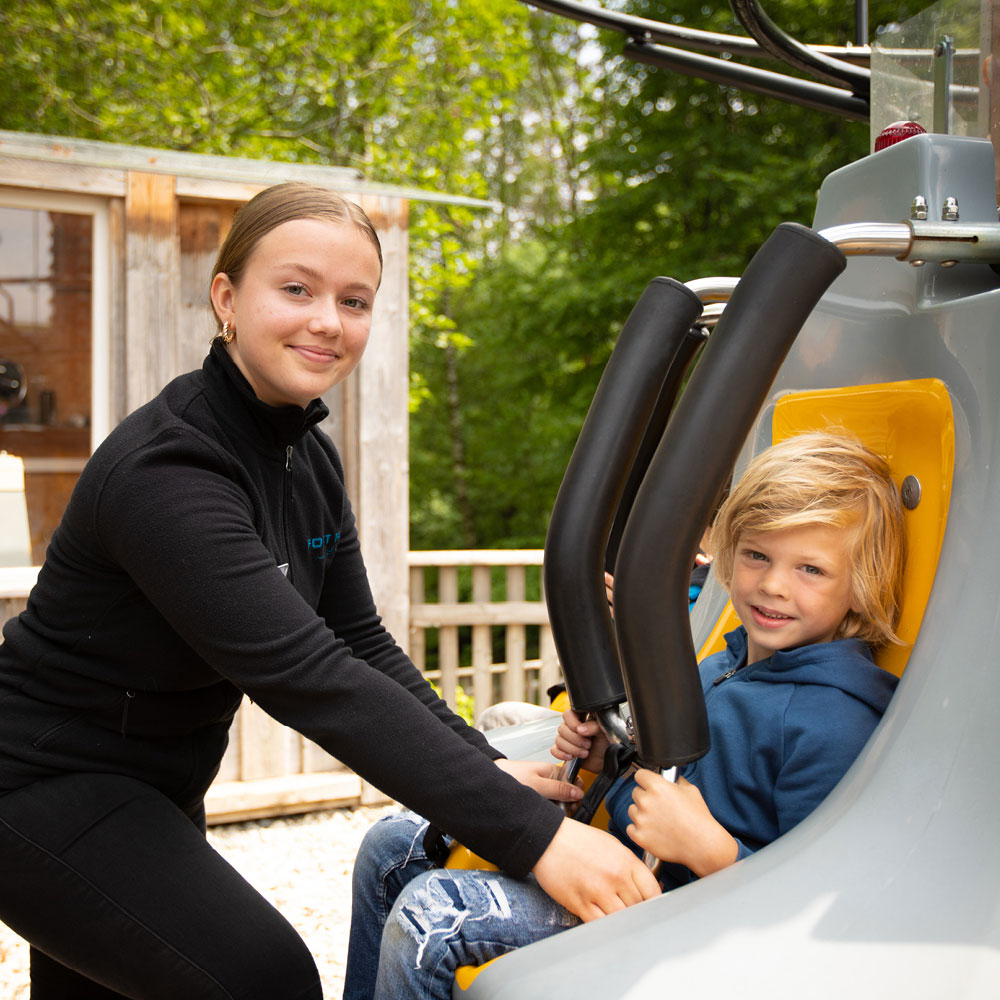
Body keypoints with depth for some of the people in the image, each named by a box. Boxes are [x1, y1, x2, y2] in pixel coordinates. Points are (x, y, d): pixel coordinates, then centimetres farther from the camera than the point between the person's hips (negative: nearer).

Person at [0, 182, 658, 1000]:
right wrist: (532, 836, -40)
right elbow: (310, 679, -37)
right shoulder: (165, 472, -29)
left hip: (155, 791, 9)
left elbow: (360, 640, -1)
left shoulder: (310, 459, 0)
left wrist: (482, 765, -16)